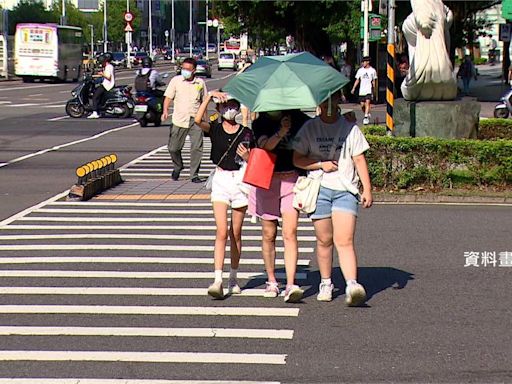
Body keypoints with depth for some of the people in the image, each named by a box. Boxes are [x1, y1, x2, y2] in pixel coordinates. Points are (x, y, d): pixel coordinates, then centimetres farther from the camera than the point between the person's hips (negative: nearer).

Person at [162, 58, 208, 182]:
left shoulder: (200, 83, 7)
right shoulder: (176, 80, 3)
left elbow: (204, 101, 16)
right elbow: (168, 97, 3)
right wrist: (165, 111, -13)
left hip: (196, 120, 0)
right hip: (179, 120, 0)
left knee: (197, 148, -7)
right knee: (173, 148, 2)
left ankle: (194, 175, 3)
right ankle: (178, 167, 31)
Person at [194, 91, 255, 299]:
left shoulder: (246, 133, 3)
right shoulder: (215, 129, 1)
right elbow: (198, 120, -20)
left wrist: (246, 157, -13)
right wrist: (209, 95, -20)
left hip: (241, 180, 1)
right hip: (220, 180, -1)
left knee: (235, 233, 9)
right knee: (221, 232, -11)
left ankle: (233, 278, 21)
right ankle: (218, 281, -16)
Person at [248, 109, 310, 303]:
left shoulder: (297, 118, 2)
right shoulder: (260, 123, -3)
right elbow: (265, 145, -21)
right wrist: (281, 132, -36)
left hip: (291, 179, 0)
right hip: (267, 180, 0)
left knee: (290, 233, -11)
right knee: (269, 234, 8)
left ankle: (290, 285, -16)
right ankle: (271, 282, 22)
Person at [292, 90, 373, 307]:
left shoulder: (350, 128, 8)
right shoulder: (309, 128, 7)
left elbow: (359, 160, 9)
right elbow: (297, 159, 5)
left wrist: (367, 189, 4)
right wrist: (322, 164, -9)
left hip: (345, 190, -1)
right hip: (319, 189, 1)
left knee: (344, 241, -13)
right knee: (324, 240, 5)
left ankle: (352, 285, -22)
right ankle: (326, 284, 19)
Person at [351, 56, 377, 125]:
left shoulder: (372, 70, 1)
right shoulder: (360, 70, 9)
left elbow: (374, 81, 7)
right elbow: (357, 80, 12)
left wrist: (373, 89, 4)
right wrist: (353, 88, 4)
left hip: (369, 90, -4)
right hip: (362, 90, 4)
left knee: (368, 103, -16)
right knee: (362, 105, 4)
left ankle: (366, 117, -17)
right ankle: (368, 114, 28)